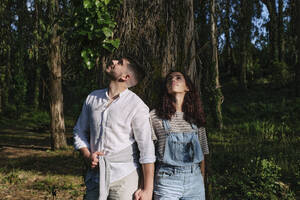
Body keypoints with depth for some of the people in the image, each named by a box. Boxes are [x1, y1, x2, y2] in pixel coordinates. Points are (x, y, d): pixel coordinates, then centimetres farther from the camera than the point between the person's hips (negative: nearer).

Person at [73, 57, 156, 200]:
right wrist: (87, 156, -3)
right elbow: (79, 132, 15)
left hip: (124, 178, -4)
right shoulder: (92, 98, 5)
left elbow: (147, 150, -11)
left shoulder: (137, 106, -10)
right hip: (95, 176, 4)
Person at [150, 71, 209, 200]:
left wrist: (202, 182, 14)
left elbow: (201, 155, 13)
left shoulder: (196, 118, 7)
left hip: (195, 180, 3)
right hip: (167, 179, -3)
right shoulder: (155, 116, -3)